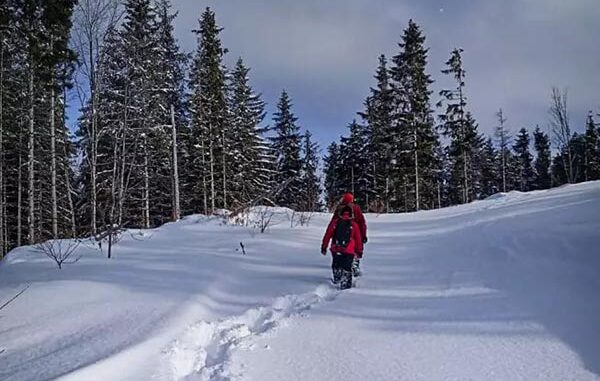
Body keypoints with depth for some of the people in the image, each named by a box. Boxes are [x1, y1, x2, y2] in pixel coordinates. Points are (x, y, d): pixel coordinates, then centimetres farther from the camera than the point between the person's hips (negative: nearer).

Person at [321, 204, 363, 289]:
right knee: (347, 269, 4)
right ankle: (345, 285, 1)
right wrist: (359, 251, 14)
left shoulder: (335, 221, 4)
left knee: (336, 266, 22)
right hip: (349, 251, -2)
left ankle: (336, 280, 33)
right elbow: (358, 239, 6)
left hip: (335, 249, 2)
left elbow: (327, 235, 5)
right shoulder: (354, 224, 2)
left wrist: (324, 247, 11)